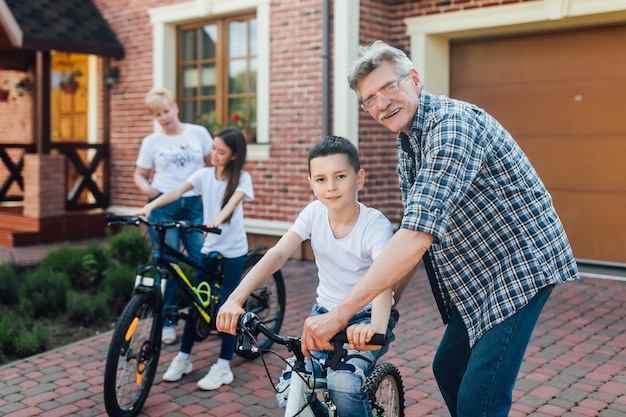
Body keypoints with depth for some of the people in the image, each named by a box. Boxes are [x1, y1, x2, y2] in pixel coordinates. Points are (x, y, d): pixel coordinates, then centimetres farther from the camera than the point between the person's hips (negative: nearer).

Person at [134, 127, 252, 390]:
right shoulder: (205, 174, 0)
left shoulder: (242, 178, -9)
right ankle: (183, 359, 21)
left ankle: (223, 367, 9)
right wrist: (149, 206, -28)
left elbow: (233, 201, -28)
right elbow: (177, 192, -12)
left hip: (233, 250, -4)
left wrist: (217, 220, -48)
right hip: (209, 246, 4)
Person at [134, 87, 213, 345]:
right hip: (163, 206, 0)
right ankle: (167, 322, 14)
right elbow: (139, 174, 10)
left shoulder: (198, 133, 6)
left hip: (194, 205, 0)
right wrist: (145, 187, -12)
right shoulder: (151, 142, 6)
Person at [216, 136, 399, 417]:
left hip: (366, 317, -4)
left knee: (343, 384, -30)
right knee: (289, 393, -11)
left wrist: (376, 326, -59)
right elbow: (277, 254, -22)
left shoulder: (376, 225, -21)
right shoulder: (314, 213, -10)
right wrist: (235, 299, -36)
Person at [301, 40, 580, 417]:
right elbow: (414, 233, 10)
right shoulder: (408, 141, 6)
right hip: (478, 275, 10)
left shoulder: (451, 124, -25)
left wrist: (341, 313, -38)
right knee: (448, 370, 18)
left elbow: (420, 233, -36)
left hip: (520, 266, -10)